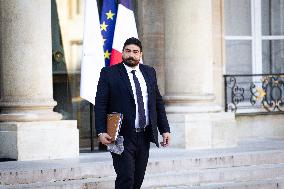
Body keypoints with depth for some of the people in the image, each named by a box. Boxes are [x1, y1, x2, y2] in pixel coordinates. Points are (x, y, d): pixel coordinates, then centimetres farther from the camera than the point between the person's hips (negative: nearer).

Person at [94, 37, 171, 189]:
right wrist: (101, 131, -16)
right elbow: (100, 105, -6)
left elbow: (158, 102, 16)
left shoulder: (149, 72, 12)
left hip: (145, 136, 5)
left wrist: (164, 129, 10)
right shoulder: (109, 73, -3)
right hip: (122, 137, -5)